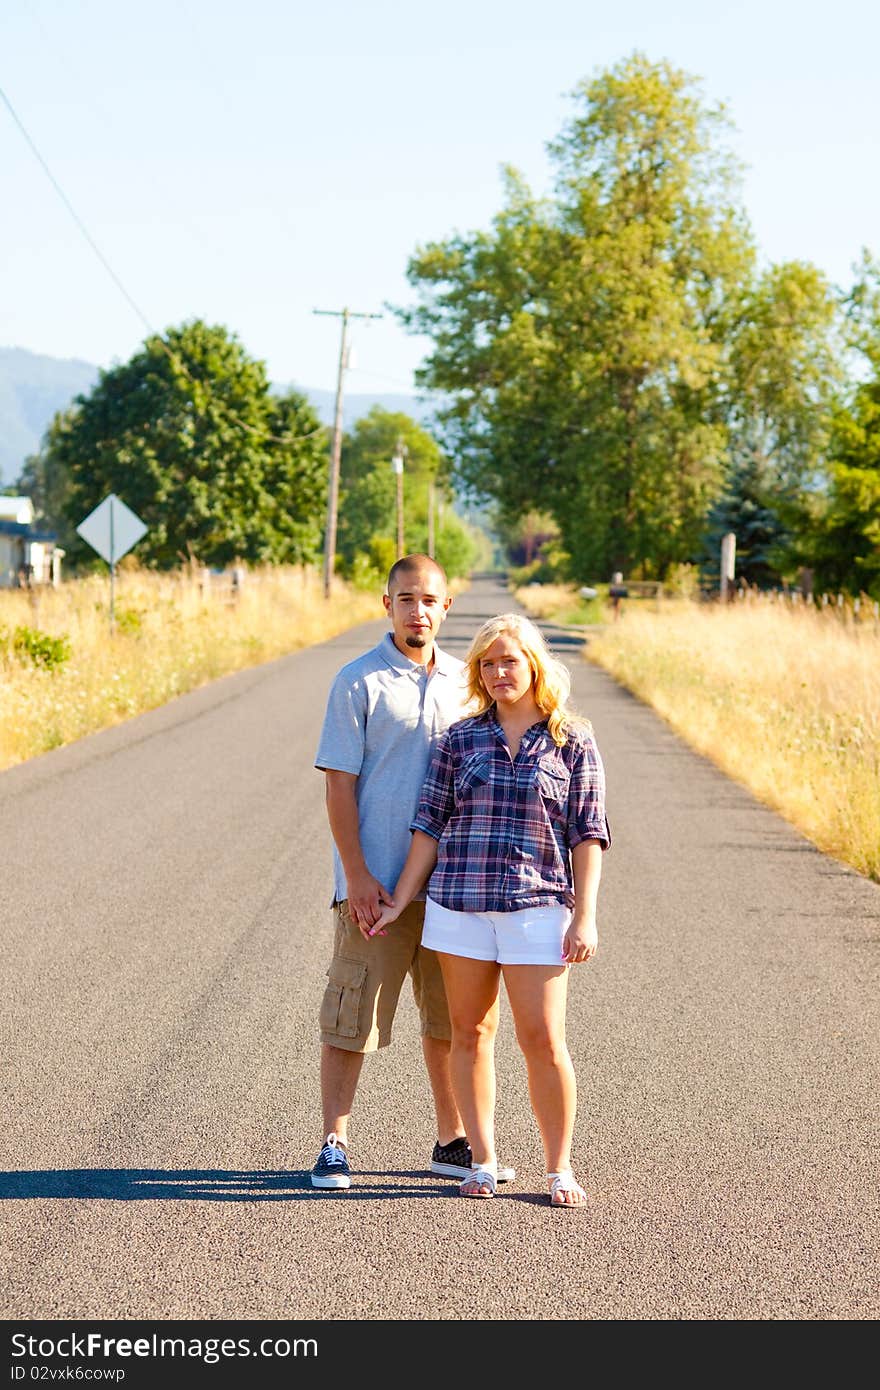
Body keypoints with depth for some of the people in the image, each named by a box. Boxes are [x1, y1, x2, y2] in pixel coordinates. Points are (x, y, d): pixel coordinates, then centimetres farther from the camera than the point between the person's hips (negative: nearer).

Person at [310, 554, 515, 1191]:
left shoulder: (463, 682, 10)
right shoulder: (359, 681, -5)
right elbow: (339, 783, -7)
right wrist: (357, 875, -13)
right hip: (376, 883, -5)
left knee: (452, 1018, 12)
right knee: (351, 1020, -1)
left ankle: (453, 1142, 22)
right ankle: (334, 1145, 6)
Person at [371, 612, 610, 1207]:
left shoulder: (572, 740, 1)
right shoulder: (460, 739, 6)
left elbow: (587, 834, 0)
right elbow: (432, 825, 9)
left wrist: (585, 916, -6)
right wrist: (401, 901, 5)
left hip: (538, 906, -2)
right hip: (460, 903, 3)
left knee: (544, 1039, -5)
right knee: (471, 1033, 7)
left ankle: (560, 1168, 7)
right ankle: (483, 1163, 17)